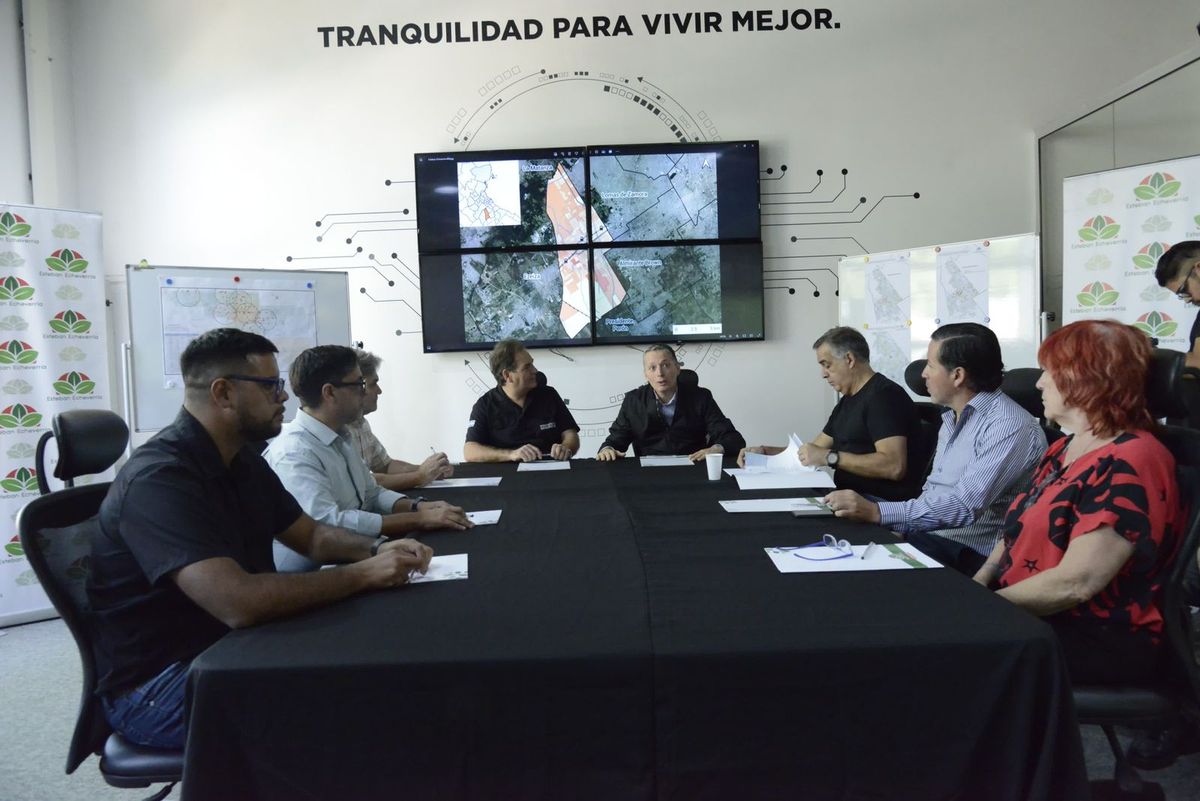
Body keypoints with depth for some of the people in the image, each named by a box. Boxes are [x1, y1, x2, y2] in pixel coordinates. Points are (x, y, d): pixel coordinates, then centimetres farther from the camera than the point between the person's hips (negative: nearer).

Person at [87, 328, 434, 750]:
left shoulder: (241, 460, 6)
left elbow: (311, 535, 14)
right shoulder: (159, 479, -26)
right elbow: (239, 602, -36)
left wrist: (376, 550, -7)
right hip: (156, 684, -9)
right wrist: (363, 574, -26)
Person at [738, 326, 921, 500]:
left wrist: (830, 457, -23)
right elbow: (815, 449, 22)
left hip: (882, 502, -8)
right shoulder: (848, 401, 17)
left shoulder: (883, 395, -13)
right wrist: (764, 451, 9)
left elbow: (894, 466, -24)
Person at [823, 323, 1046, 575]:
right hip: (925, 536, 8)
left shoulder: (1011, 426, -15)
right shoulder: (952, 419, 17)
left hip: (968, 554, -8)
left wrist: (876, 512, -27)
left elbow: (965, 506, -24)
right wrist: (898, 528, 0)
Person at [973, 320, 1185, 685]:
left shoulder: (1131, 465, -18)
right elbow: (1018, 532, 15)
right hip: (1025, 618, 8)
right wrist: (975, 587, -3)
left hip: (1098, 641, -8)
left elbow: (1075, 583, -24)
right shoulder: (1063, 450, 14)